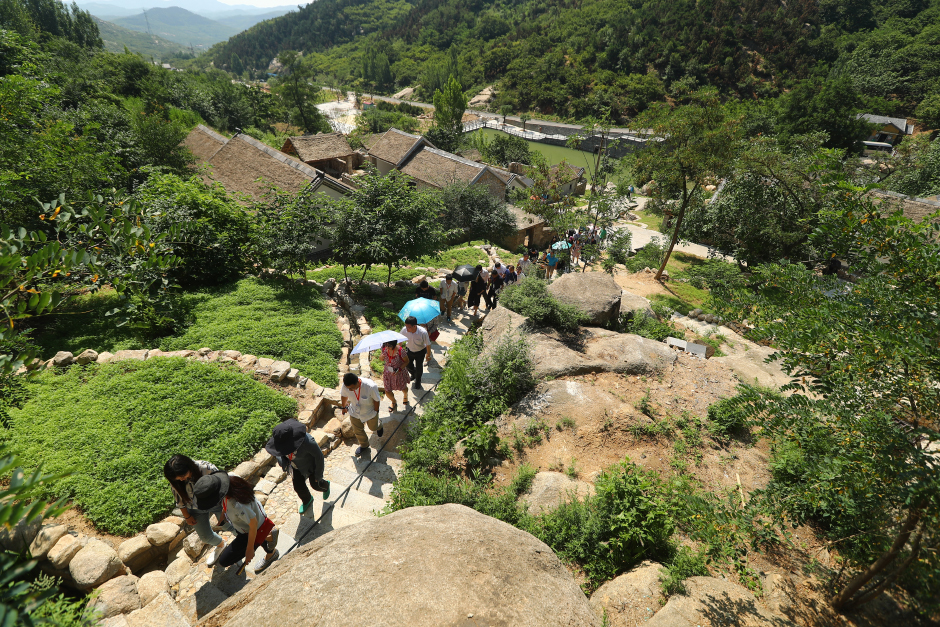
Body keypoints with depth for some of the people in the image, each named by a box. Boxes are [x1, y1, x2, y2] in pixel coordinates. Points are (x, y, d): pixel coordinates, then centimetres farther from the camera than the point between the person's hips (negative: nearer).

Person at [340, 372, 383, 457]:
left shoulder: (371, 386, -41)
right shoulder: (345, 385, -30)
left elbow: (376, 400, -21)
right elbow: (344, 396, -6)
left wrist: (376, 411, -6)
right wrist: (344, 407, 12)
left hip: (370, 412, -2)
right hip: (354, 413, 2)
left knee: (373, 427, 26)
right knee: (357, 431, 18)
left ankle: (379, 427, 64)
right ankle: (364, 445, 49)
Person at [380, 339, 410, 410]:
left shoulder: (400, 350, -31)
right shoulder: (384, 348, -18)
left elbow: (407, 361, -15)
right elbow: (382, 359, 0)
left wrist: (399, 369, -27)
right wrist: (382, 357, -25)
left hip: (400, 373, -3)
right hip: (388, 373, 3)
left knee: (403, 388, 24)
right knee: (387, 392, 7)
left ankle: (405, 396, 63)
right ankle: (394, 402, 43)